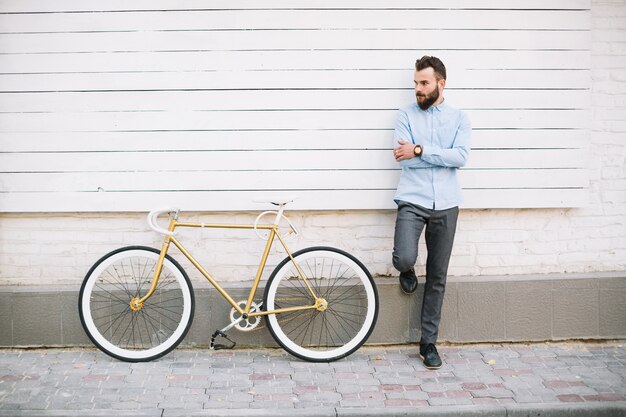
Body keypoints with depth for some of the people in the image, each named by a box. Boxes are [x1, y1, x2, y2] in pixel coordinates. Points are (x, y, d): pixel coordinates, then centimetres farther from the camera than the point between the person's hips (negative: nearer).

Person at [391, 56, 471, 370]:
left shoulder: (459, 118, 8)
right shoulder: (406, 115, 4)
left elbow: (460, 156, -8)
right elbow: (404, 157, -9)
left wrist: (420, 150, -14)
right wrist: (442, 157, -7)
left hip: (445, 205, 2)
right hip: (412, 201, -2)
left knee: (437, 278, 6)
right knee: (404, 259, -25)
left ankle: (428, 342, 18)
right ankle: (407, 271, 15)